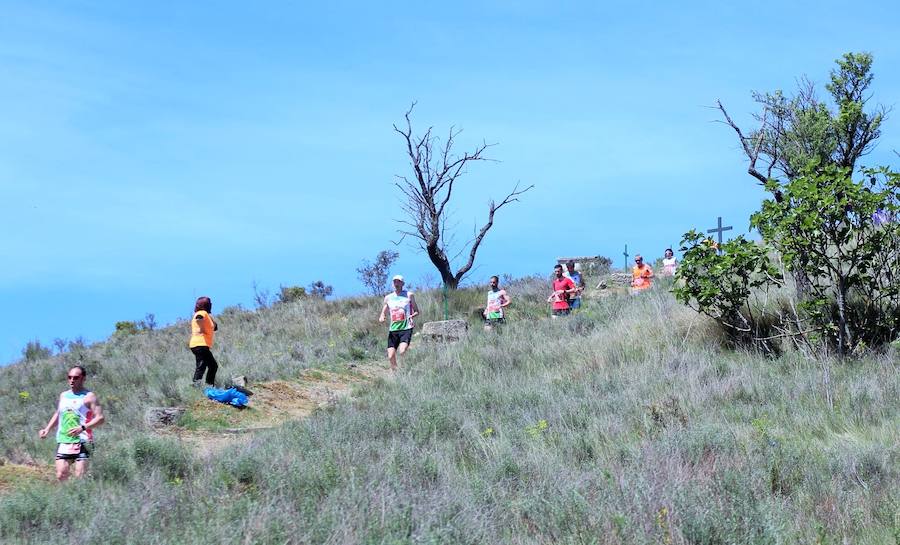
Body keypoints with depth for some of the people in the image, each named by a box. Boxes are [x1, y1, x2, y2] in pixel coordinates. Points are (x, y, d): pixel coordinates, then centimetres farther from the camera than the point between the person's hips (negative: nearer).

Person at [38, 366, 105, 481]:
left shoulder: (89, 397, -2)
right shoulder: (63, 396, 17)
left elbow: (100, 418, -10)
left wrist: (82, 428, -21)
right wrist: (47, 429, 17)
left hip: (81, 442, -5)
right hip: (63, 442, 5)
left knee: (80, 476, -10)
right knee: (61, 475, -2)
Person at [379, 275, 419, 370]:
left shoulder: (409, 295, 6)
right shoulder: (388, 298, 14)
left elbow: (417, 312, 10)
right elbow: (383, 314, 21)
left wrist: (411, 316, -12)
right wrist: (381, 318, -4)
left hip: (406, 329, -3)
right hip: (393, 329, 3)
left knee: (402, 352, -24)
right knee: (391, 356, -5)